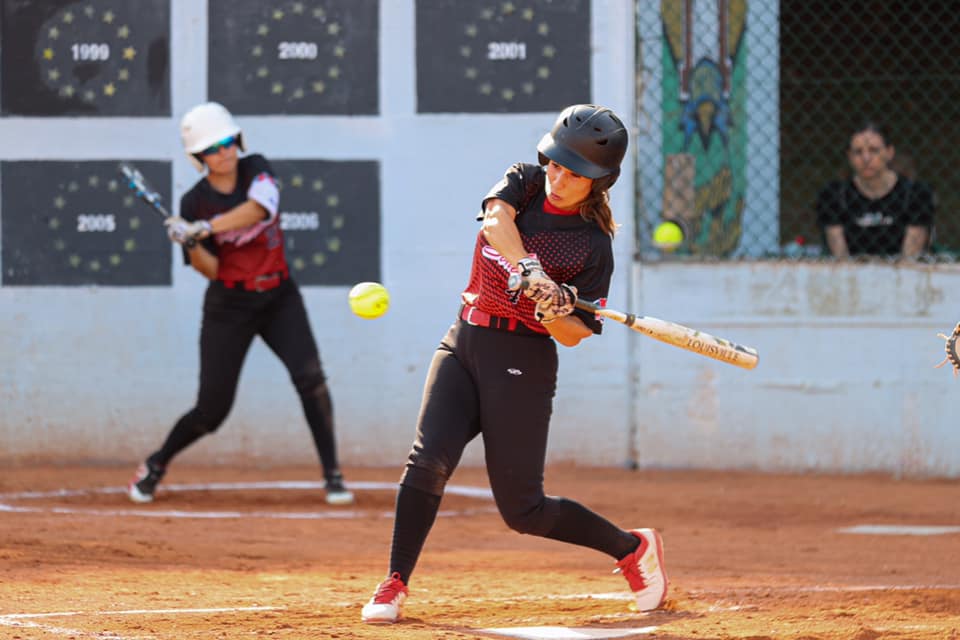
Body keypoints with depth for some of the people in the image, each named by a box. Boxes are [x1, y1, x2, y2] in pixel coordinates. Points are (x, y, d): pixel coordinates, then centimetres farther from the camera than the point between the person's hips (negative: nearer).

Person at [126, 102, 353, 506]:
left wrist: (203, 229, -37)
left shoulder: (256, 170, -5)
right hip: (229, 306, -1)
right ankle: (156, 465, 24)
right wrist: (191, 245, -31)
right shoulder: (194, 202, -8)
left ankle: (333, 476, -13)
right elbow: (210, 270, -10)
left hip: (279, 298, 1)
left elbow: (256, 209, -27)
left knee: (310, 378, -19)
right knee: (212, 409, -1)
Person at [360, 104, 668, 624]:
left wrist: (554, 311, -29)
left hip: (521, 360, -4)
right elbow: (496, 219, -21)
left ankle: (632, 547, 20)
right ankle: (394, 585, -11)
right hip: (462, 343, 4)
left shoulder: (594, 245, -7)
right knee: (428, 459, -18)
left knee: (522, 510, -2)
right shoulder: (525, 181, 2)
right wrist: (529, 271, -36)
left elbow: (574, 335, -7)